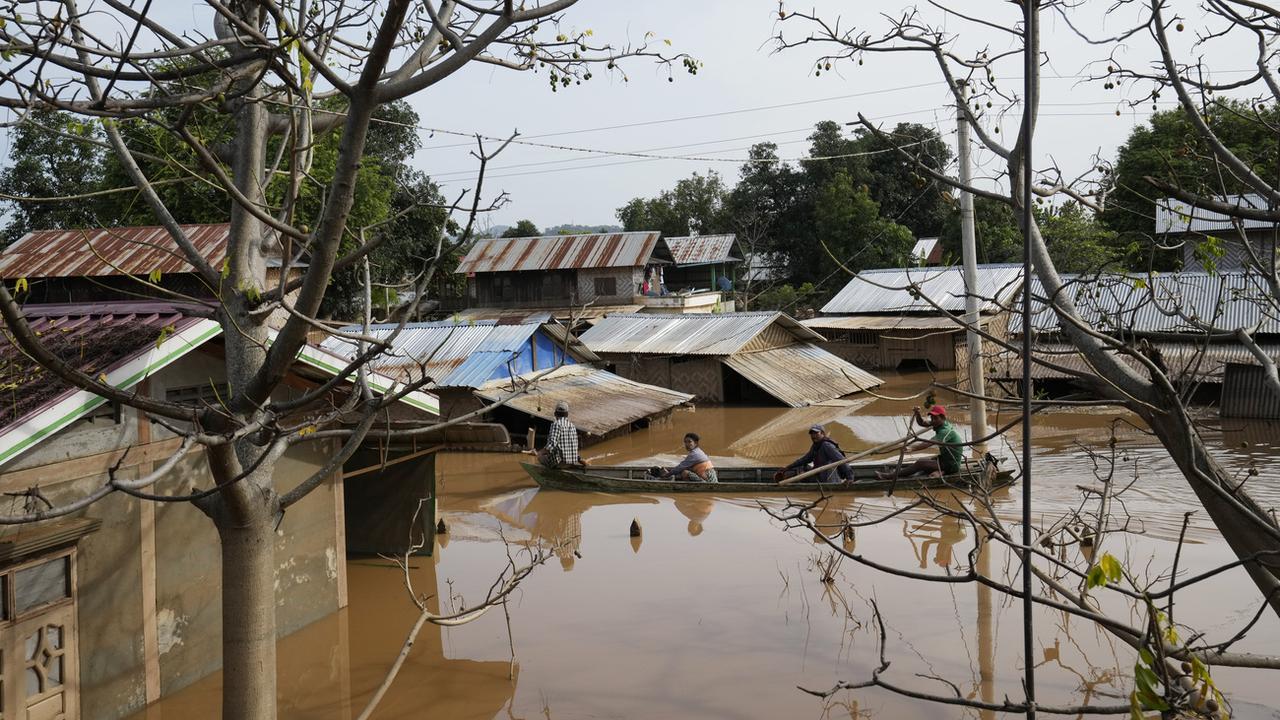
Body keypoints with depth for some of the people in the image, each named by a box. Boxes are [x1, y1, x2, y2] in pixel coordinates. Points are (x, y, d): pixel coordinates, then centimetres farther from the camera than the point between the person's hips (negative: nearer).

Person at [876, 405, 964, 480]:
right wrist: (917, 414, -14)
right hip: (945, 459, 10)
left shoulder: (946, 431, -24)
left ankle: (891, 476, -21)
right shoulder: (940, 423, 5)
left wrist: (911, 448, -45)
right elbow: (922, 423, 7)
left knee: (921, 463, -19)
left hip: (952, 465, -10)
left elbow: (927, 444, -36)